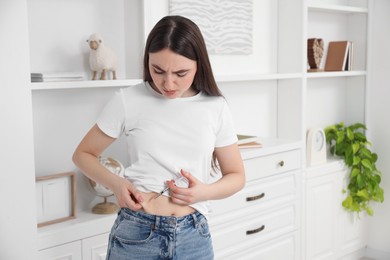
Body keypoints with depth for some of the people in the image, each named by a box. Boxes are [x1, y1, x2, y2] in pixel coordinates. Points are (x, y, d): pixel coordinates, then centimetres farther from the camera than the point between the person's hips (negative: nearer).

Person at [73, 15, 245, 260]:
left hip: (193, 236, 2)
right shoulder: (128, 100, -6)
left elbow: (236, 176, 7)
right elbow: (83, 154, 6)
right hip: (135, 233, -1)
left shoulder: (215, 107, -2)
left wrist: (205, 192, -13)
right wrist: (116, 183, -12)